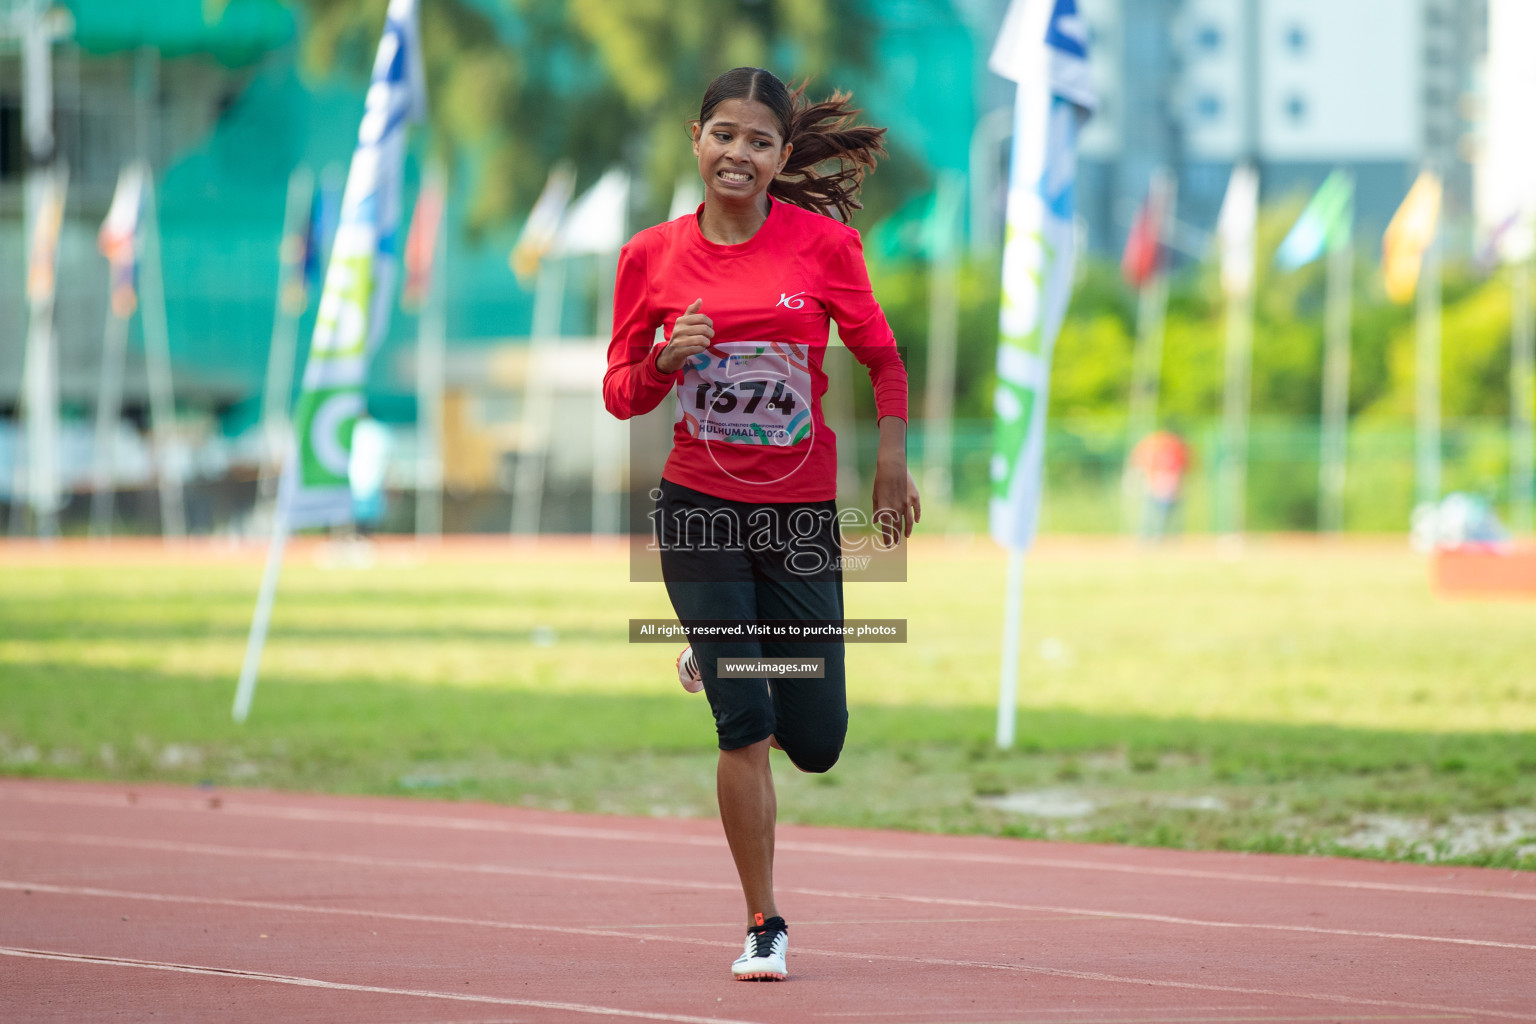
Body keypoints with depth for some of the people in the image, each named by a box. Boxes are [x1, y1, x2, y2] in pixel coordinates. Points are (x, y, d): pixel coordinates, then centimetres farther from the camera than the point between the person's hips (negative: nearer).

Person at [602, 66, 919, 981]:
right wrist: (665, 361, -14)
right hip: (699, 510, 0)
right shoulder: (652, 256, -1)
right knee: (744, 729, -8)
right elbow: (620, 393, 6)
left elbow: (883, 357, 7)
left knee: (815, 743, 3)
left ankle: (724, 662, 38)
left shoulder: (824, 242, -5)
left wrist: (892, 465, 1)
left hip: (802, 513, 0)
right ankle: (765, 927, 6)